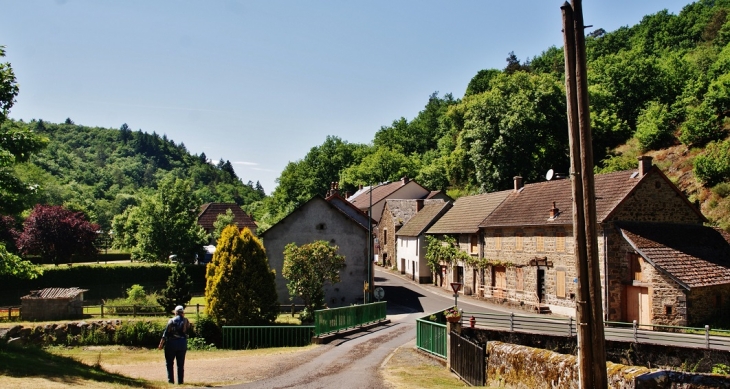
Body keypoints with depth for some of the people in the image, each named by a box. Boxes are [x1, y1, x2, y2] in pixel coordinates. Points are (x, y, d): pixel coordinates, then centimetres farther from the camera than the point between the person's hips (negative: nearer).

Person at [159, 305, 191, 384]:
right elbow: (188, 331, 5)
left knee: (169, 363, 10)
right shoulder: (186, 321, 1)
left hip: (172, 343, -2)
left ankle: (170, 380, 7)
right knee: (181, 364, 10)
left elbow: (166, 333, -8)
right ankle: (180, 381, 10)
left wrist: (161, 344, -4)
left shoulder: (172, 321, -5)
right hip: (183, 343, 2)